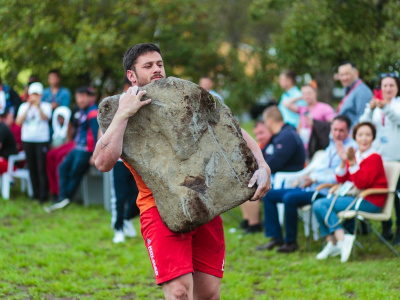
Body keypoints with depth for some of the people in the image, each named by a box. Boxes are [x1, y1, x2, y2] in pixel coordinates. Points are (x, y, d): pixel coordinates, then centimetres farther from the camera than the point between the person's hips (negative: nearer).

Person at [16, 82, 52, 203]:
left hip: (42, 140, -3)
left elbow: (45, 117, -16)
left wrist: (38, 107, -32)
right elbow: (19, 121, -5)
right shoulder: (24, 106, 9)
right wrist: (29, 107, -13)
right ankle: (36, 192, 15)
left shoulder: (46, 106, 3)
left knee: (41, 168, -10)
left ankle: (43, 195, -7)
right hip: (27, 140, 3)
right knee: (32, 168, 6)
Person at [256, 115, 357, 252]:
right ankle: (276, 237, 1)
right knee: (269, 195, 5)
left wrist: (314, 178, -19)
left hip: (325, 191, -10)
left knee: (290, 198, -32)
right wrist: (305, 177, 5)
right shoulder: (332, 146, 20)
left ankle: (291, 242, -19)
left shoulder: (351, 147, -9)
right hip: (310, 188, 10)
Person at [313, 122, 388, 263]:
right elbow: (341, 180, 10)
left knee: (322, 205, -18)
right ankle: (331, 242, -5)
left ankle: (341, 239, -18)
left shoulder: (374, 158, -11)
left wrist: (352, 163, -25)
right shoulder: (355, 155, 12)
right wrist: (343, 161, -4)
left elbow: (361, 183, -20)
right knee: (318, 204, -3)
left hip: (370, 202, -9)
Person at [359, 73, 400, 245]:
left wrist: (386, 108, -33)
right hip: (379, 157, 3)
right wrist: (370, 109, -20)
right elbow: (364, 125, -2)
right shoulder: (375, 105, 13)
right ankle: (386, 229, 15)